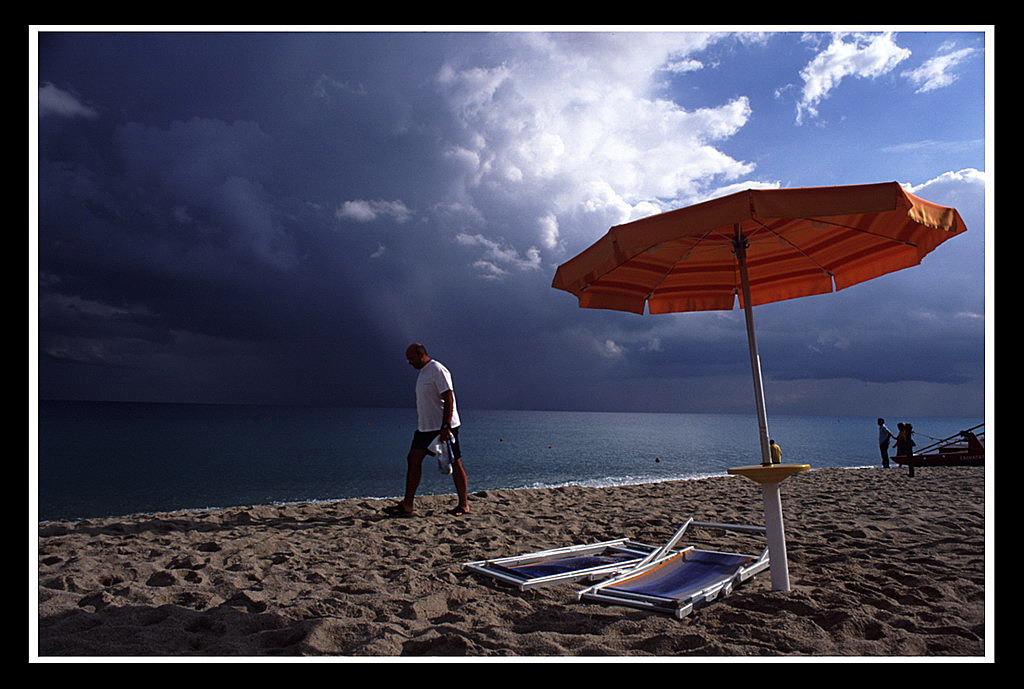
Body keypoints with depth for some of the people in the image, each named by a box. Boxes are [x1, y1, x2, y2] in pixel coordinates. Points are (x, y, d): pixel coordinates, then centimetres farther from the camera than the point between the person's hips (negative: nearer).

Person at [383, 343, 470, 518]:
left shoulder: (438, 370, -14)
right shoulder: (423, 372, 15)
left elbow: (449, 399, -20)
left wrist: (445, 427, -24)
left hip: (444, 426, -10)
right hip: (425, 427, 10)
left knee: (454, 463, 0)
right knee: (413, 459, 5)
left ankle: (463, 505, 11)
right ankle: (407, 505, 8)